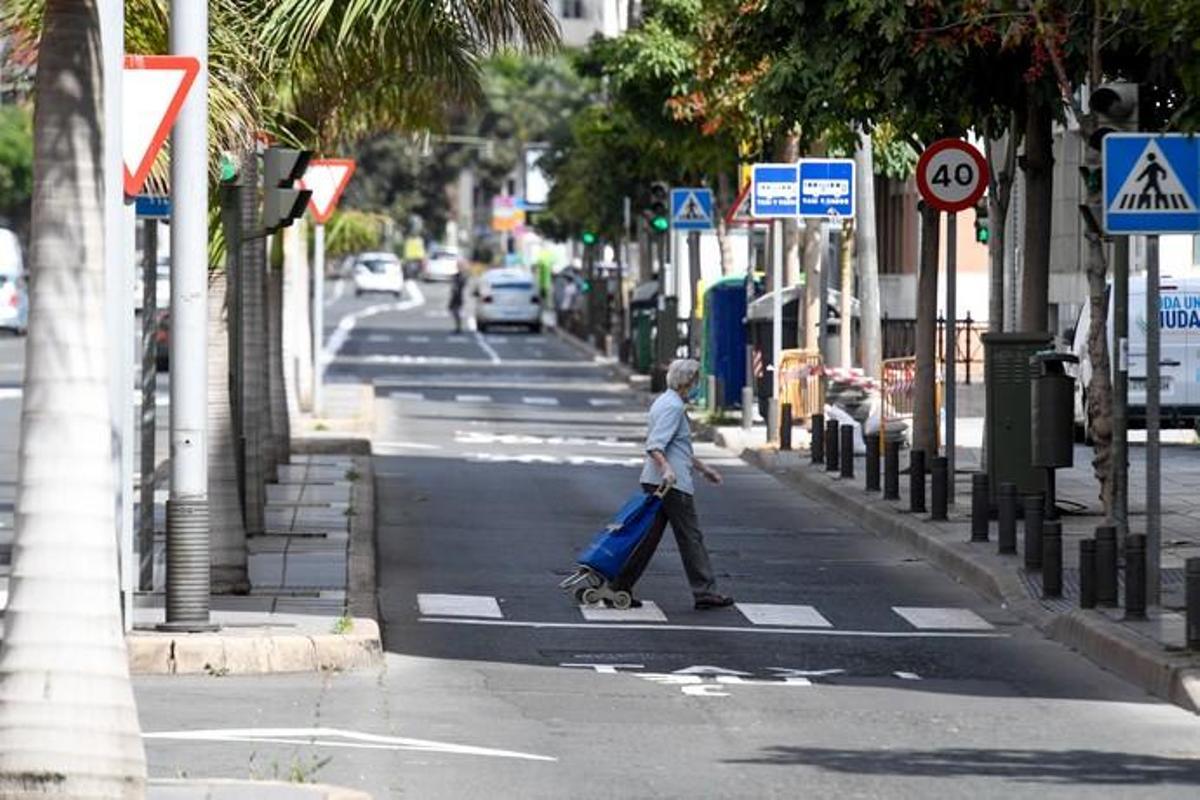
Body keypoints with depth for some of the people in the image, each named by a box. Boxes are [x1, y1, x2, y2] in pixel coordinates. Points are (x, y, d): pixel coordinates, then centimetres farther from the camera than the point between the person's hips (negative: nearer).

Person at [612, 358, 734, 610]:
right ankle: (705, 591, 3)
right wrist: (666, 468, -38)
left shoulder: (666, 402, 20)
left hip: (654, 482, 10)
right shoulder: (673, 406, -13)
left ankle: (620, 587, 5)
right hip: (672, 484, -10)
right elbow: (655, 446, -24)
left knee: (649, 537, 9)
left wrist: (703, 468, 35)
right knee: (690, 537, -2)